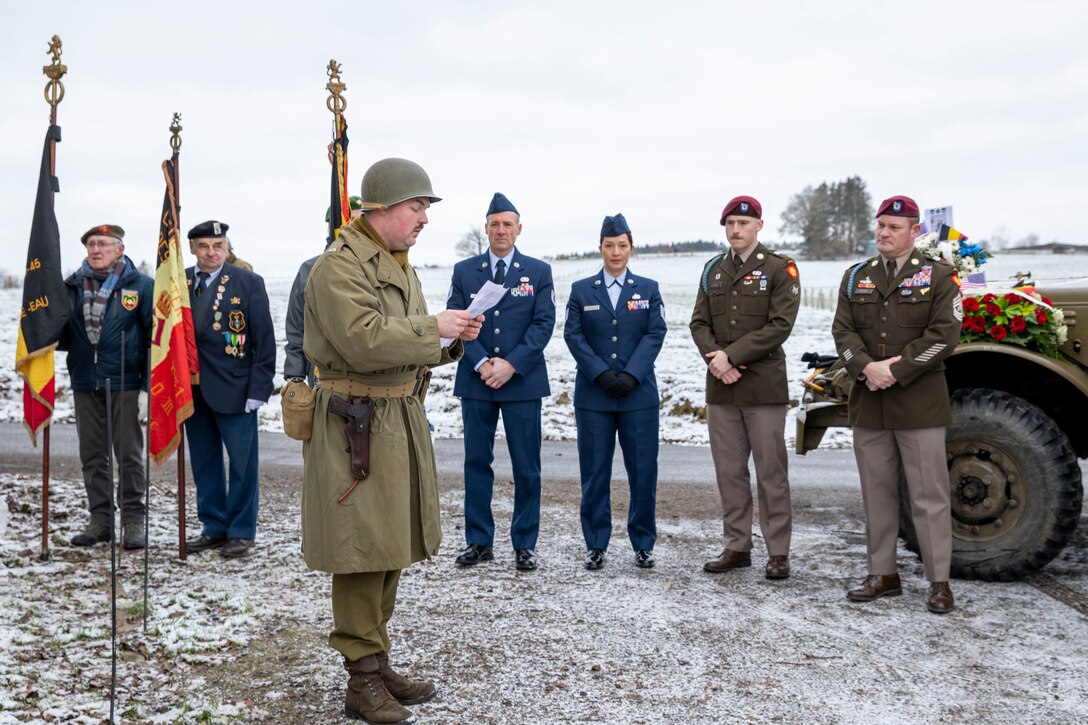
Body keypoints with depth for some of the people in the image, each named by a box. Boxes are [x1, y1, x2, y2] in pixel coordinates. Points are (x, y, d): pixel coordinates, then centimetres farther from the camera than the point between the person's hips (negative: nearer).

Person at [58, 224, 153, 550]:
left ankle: (133, 520, 9)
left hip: (124, 381, -4)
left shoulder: (141, 286, -2)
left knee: (128, 454, 0)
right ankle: (100, 519, 19)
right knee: (92, 455, 9)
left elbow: (155, 336, -4)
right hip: (84, 382, 4)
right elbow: (61, 334, 14)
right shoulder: (72, 286, 9)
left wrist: (151, 382, -10)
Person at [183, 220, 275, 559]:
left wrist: (259, 390, -10)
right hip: (192, 389, 4)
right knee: (204, 463, 12)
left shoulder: (248, 283, -4)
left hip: (234, 389, -4)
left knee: (242, 463, 2)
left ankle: (241, 531, 13)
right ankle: (214, 527, 24)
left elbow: (264, 340, -5)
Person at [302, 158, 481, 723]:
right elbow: (364, 341, -26)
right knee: (362, 552, -4)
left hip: (401, 421, 10)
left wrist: (450, 341, 4)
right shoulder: (340, 266, -13)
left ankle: (379, 663, 27)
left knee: (391, 549, 14)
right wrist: (433, 326, -17)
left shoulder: (399, 266, 18)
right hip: (356, 426, -9)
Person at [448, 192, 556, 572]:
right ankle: (478, 541, 15)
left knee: (526, 467, 2)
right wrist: (482, 363, -13)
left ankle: (525, 544, 12)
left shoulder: (539, 271, 5)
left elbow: (543, 324, -3)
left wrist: (511, 365, -14)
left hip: (522, 382, -1)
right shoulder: (464, 271, 8)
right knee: (477, 463, 6)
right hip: (475, 382, 1)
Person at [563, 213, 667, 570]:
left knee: (643, 470, 2)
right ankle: (596, 545, 12)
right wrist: (601, 374, -12)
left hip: (639, 393, 0)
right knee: (594, 472, 3)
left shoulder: (648, 289, 9)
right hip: (592, 395, 0)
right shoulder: (581, 290, 9)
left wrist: (631, 375, -13)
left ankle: (643, 544, 14)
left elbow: (655, 334, 0)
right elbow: (573, 335, 0)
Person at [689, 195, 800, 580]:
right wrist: (714, 358, -9)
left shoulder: (780, 269, -2)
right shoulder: (713, 270, 14)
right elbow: (699, 322, 10)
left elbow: (780, 325, -11)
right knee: (729, 471, 9)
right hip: (720, 387, 5)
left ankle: (778, 552, 9)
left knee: (771, 472, 0)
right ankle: (737, 547, 19)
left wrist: (732, 355, -16)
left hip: (764, 387, -5)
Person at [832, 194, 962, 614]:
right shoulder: (856, 277, 12)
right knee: (877, 492, 10)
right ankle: (883, 575, 20)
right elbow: (843, 330, 5)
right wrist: (866, 367, -12)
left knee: (929, 495, -1)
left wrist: (896, 370, -14)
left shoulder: (938, 277, 0)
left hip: (919, 403, -4)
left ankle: (939, 582, 7)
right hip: (868, 403, 4)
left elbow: (943, 335, -9)